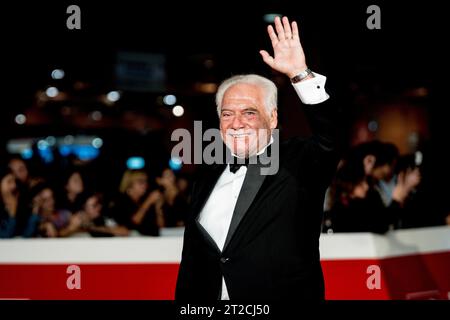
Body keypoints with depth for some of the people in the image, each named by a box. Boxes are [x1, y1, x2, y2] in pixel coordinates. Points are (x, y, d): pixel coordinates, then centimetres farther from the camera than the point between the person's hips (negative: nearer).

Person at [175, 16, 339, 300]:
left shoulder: (299, 165, -6)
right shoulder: (207, 181, 7)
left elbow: (329, 140, -27)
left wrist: (301, 74, -32)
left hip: (285, 295, -4)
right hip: (210, 295, 4)